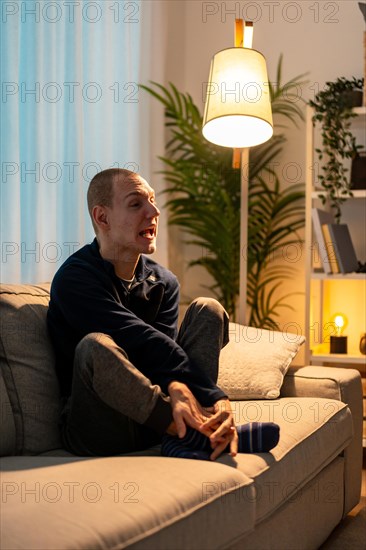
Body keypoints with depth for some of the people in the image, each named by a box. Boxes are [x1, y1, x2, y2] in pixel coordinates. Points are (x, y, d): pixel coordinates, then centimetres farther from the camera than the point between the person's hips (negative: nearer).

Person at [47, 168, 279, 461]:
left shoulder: (164, 282, 6)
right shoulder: (74, 280, -13)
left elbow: (162, 352, -11)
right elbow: (145, 342, -24)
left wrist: (176, 388, -35)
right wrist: (216, 398, -31)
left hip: (149, 418, 6)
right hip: (95, 429, -5)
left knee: (207, 310, -4)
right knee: (95, 346, -35)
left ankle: (184, 435, -24)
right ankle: (192, 431, -25)